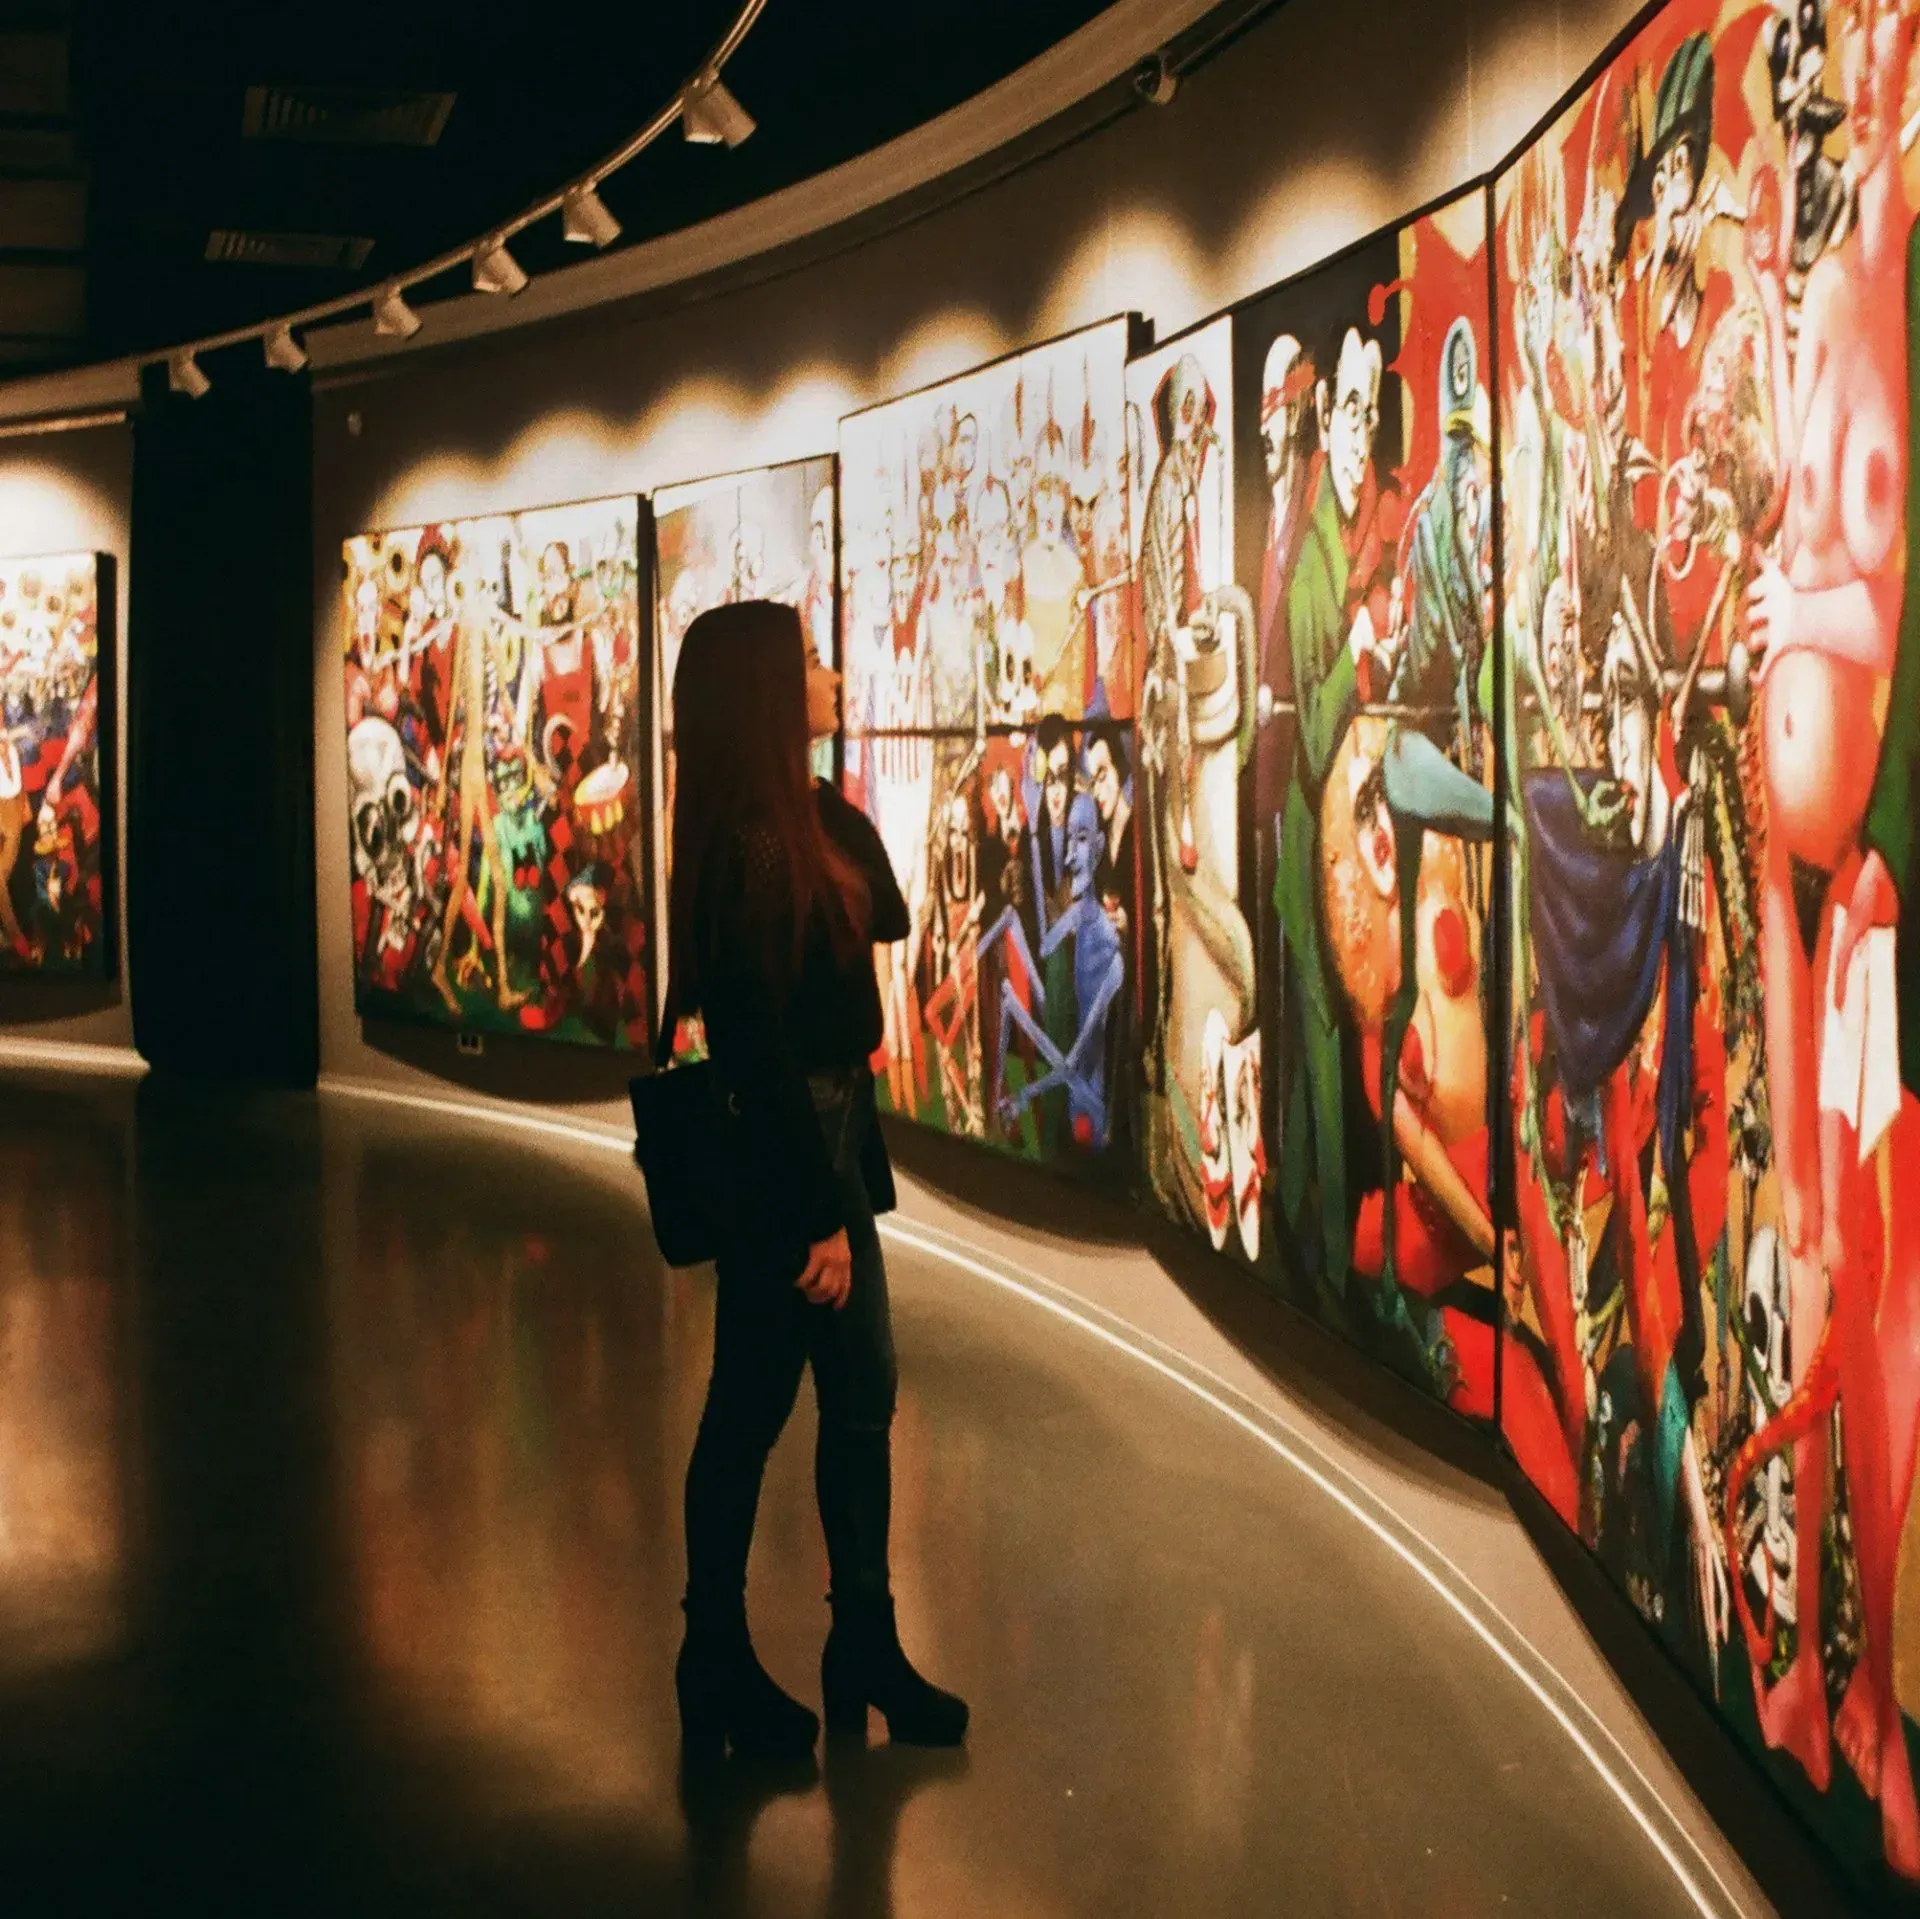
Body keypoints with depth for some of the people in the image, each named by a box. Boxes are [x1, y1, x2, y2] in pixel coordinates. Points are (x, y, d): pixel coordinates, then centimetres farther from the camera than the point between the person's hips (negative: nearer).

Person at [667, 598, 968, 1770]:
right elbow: (760, 1042, -21)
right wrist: (820, 1213, -20)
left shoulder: (817, 822, 9)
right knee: (752, 1409, 4)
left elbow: (886, 919, 6)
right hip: (778, 1156, -9)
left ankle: (866, 1648, 27)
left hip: (833, 1134, 9)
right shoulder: (749, 848, -19)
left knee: (862, 1398, 15)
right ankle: (719, 1671, 18)